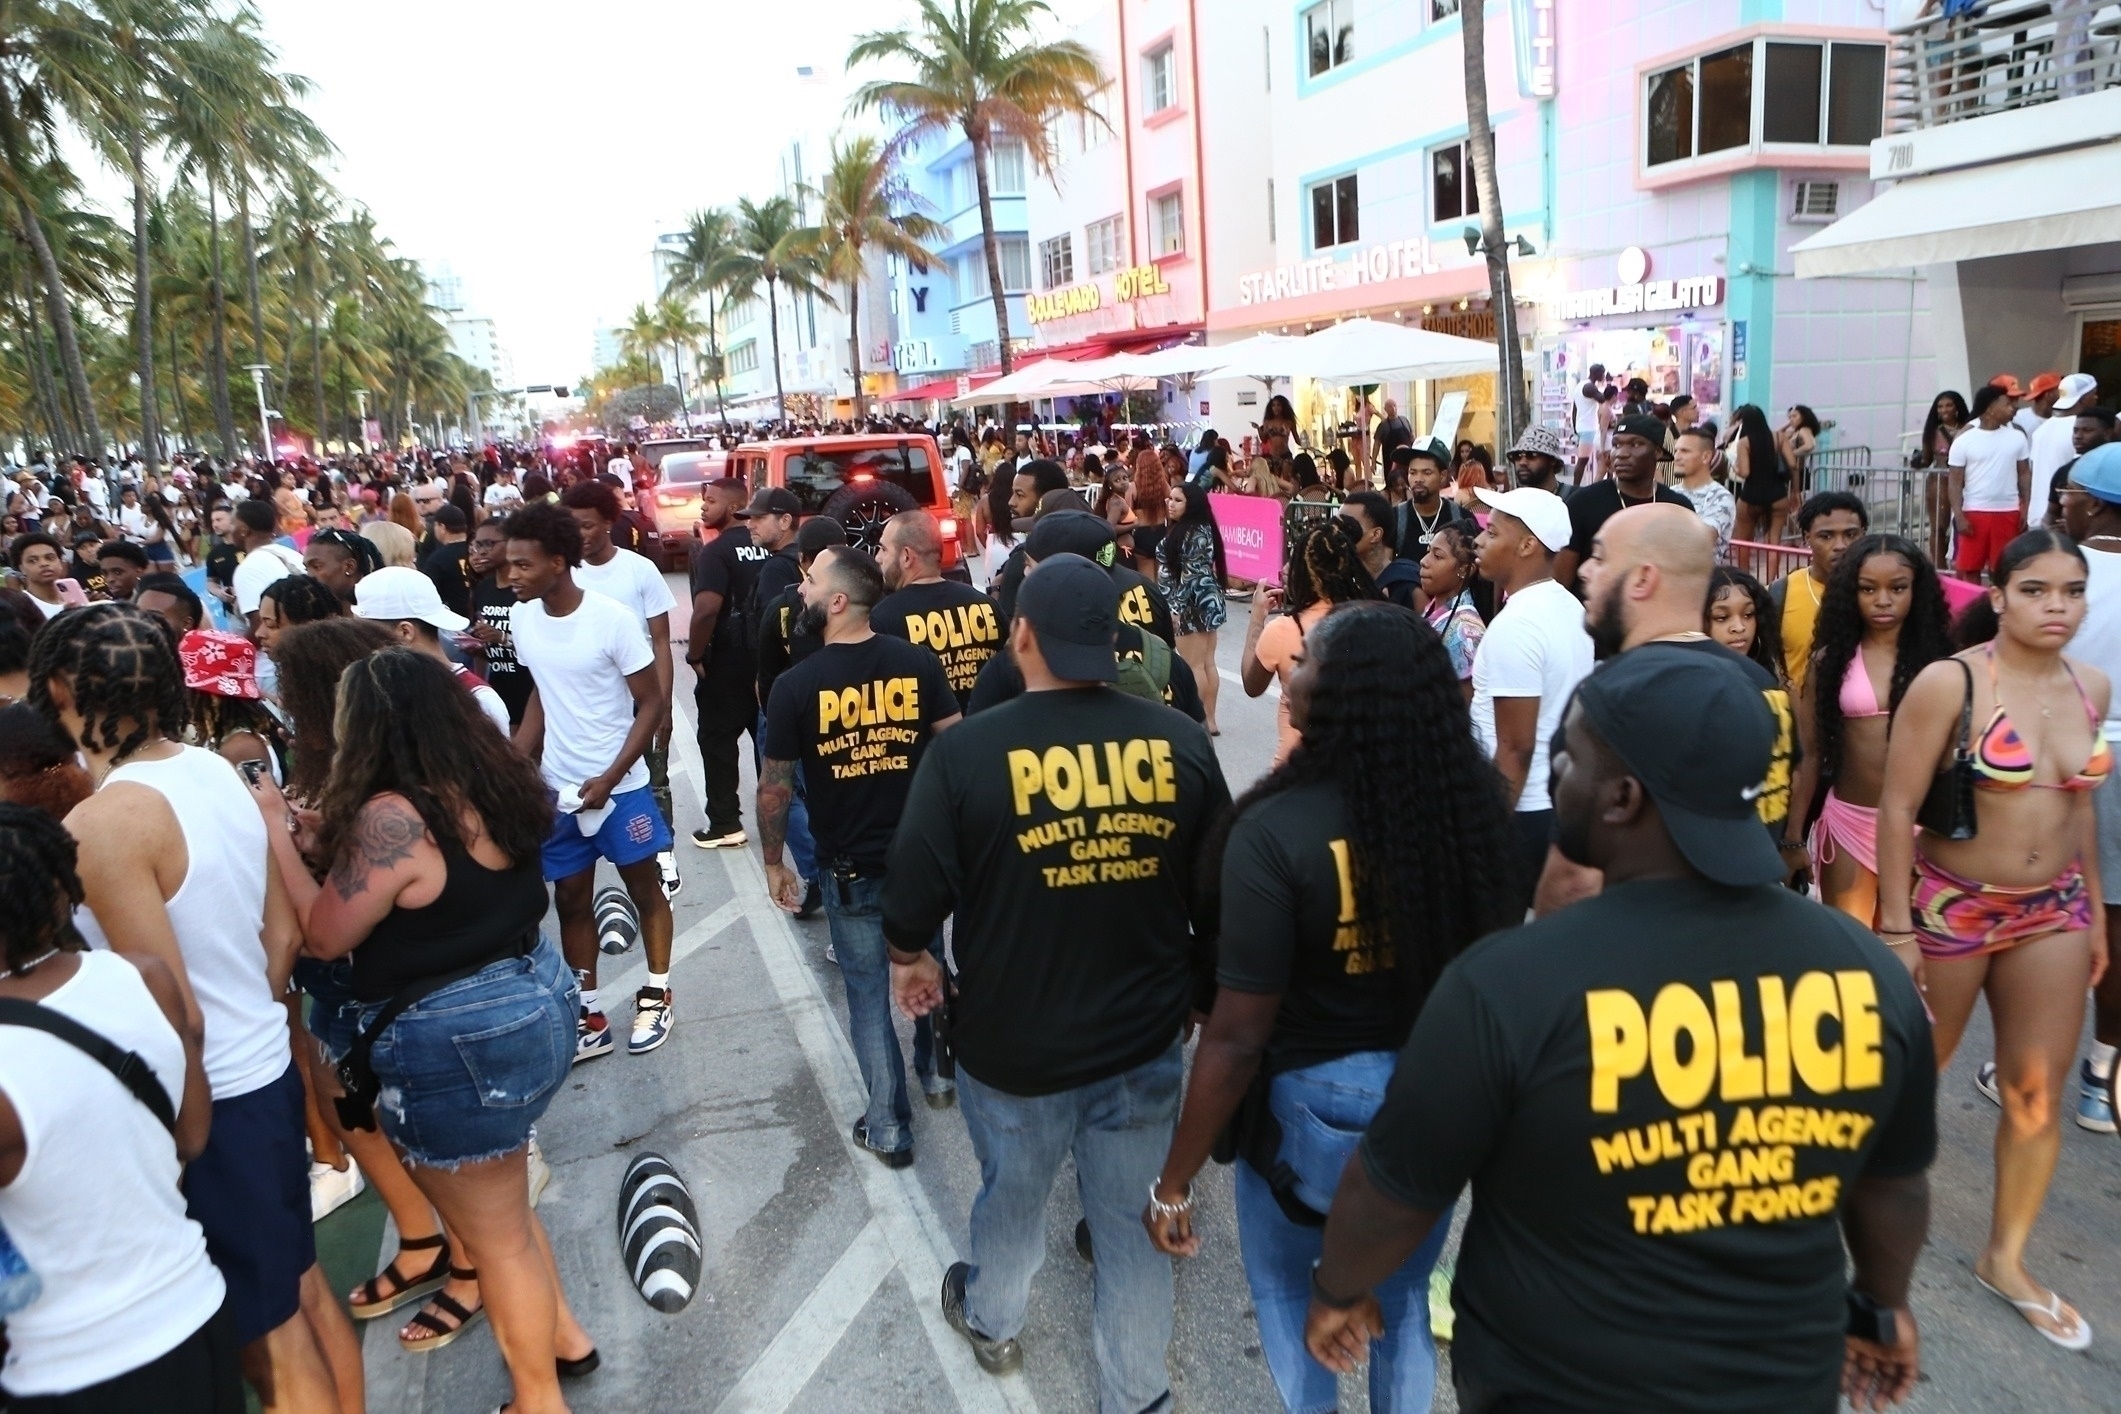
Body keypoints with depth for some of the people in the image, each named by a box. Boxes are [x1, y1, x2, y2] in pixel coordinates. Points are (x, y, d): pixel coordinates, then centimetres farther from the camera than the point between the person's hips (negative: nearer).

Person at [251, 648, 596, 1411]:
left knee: (496, 1234, 11)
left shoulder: (391, 816, -24)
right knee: (499, 1205, 27)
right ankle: (563, 1335, 42)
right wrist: (334, 838, 12)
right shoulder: (494, 785, 1)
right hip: (533, 994, 9)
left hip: (457, 1039, -9)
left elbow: (324, 935, -12)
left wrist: (278, 831, -6)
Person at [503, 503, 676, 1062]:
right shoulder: (522, 620, -2)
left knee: (645, 891, 11)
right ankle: (589, 1017, 25)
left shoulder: (612, 619, -18)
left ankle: (656, 996, 28)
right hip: (557, 789, 5)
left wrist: (610, 778, -18)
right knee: (570, 902, 12)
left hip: (619, 786, -5)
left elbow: (650, 705, -12)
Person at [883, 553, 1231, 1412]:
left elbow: (913, 892, -13)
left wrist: (910, 958, 10)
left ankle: (992, 1321, 53)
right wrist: (1201, 991, 17)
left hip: (1012, 1041, -1)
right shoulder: (1181, 740, -11)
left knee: (1012, 1197, 25)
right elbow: (1221, 892, -1)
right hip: (1144, 1037, 1)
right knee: (1135, 1222, 18)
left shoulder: (965, 750, -20)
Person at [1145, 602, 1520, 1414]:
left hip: (1313, 1100, -4)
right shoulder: (1474, 806, -12)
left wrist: (1174, 1182, -11)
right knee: (1402, 1294, 27)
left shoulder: (1278, 830, -28)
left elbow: (1238, 1037, -24)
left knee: (1281, 1289, 24)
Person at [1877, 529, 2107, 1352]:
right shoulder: (1949, 682, -17)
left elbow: (2079, 804, 12)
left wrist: (2093, 910, 14)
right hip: (1951, 905, -5)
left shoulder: (2091, 687, 1)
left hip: (2052, 912, 5)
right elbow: (1898, 808, -16)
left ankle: (2005, 1259, 26)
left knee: (2039, 1094, 9)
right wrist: (1896, 928, -17)